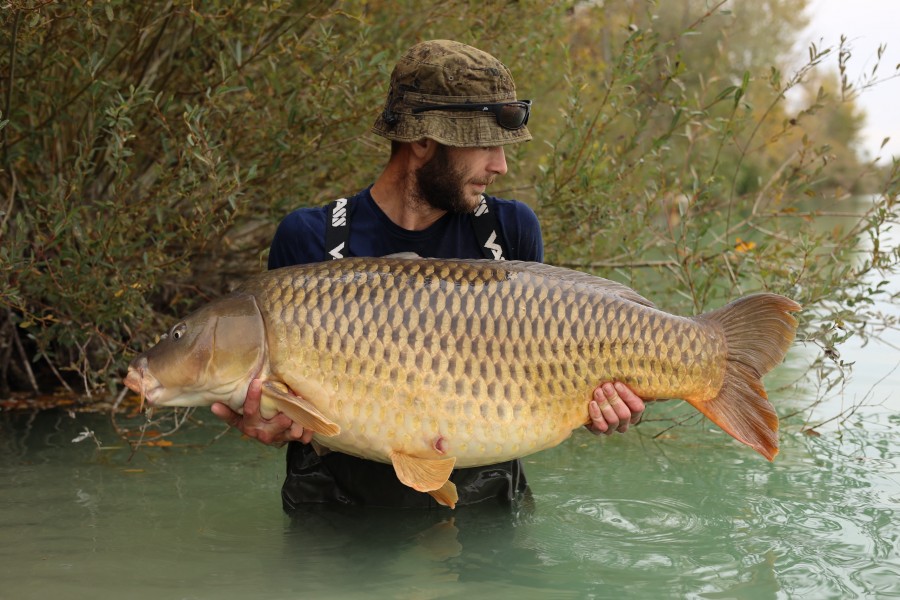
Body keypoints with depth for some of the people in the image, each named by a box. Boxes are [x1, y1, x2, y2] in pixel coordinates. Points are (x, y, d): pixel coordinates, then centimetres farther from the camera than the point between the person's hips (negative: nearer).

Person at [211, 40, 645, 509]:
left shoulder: (512, 229, 3)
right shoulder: (310, 238, -4)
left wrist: (586, 405, -13)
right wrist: (266, 422, -22)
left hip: (479, 503, 1)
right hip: (341, 504, 0)